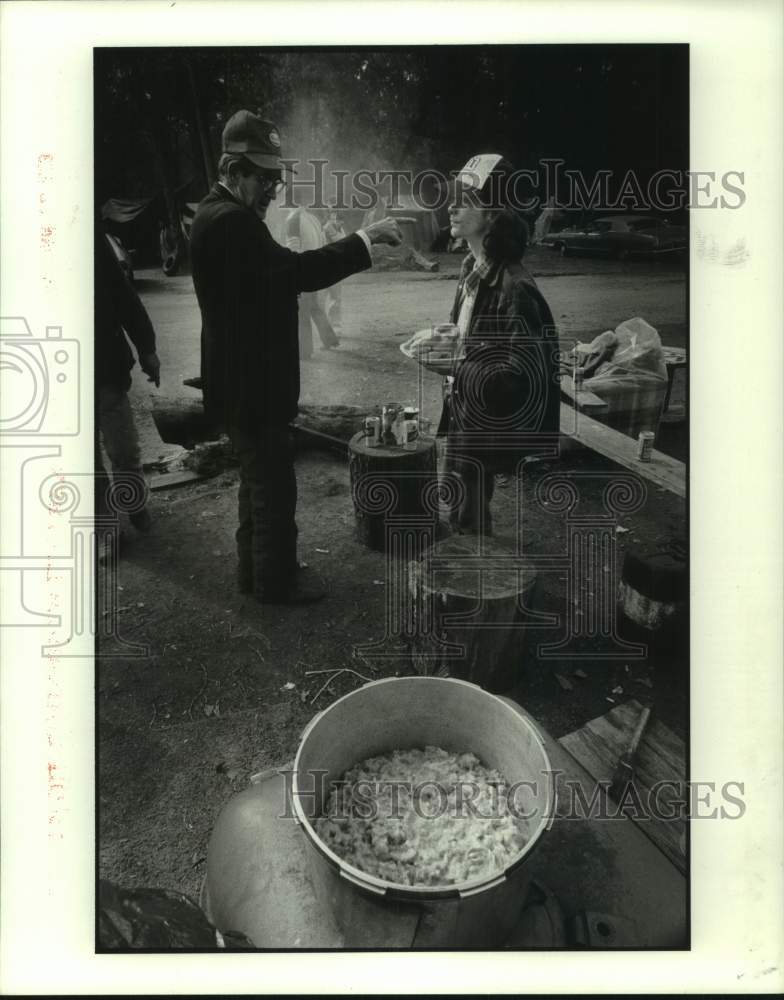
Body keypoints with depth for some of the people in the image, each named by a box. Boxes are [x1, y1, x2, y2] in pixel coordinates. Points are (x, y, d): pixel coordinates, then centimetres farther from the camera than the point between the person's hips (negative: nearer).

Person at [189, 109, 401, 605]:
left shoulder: (223, 214, 12)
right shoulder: (229, 221, -21)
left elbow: (279, 273, 13)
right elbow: (297, 271, -27)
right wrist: (365, 239, -22)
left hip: (243, 379, 11)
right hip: (250, 383, -11)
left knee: (259, 479, 21)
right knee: (275, 485, 2)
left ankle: (256, 569, 35)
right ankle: (276, 581, 18)